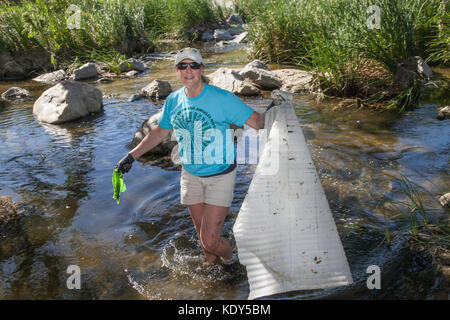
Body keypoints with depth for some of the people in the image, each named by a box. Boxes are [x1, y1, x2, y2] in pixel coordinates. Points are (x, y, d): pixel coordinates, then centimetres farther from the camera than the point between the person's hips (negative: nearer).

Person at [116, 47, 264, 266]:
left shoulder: (222, 98, -16)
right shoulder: (173, 100, -1)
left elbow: (256, 120, -17)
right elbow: (160, 132, 13)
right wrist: (132, 155, 11)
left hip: (220, 176, -5)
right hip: (190, 176, 5)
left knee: (210, 240, -8)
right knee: (201, 232, 18)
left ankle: (229, 259, 27)